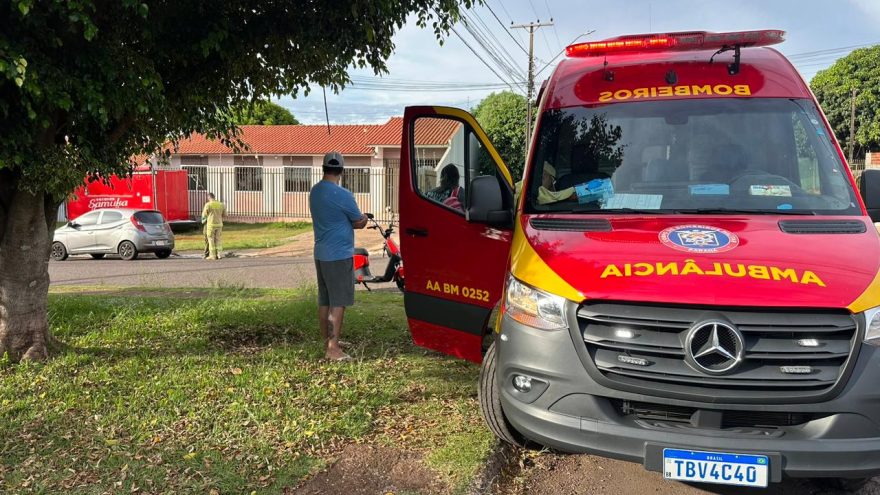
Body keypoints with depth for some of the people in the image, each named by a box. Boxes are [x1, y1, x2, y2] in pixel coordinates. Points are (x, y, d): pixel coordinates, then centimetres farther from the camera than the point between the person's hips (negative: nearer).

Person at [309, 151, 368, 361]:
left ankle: (327, 342, 23)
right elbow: (360, 222, -7)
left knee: (324, 301, 14)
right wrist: (364, 216, 13)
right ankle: (333, 348, -4)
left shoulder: (314, 191, 8)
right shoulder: (343, 195, -17)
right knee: (338, 302, -5)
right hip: (340, 255, -8)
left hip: (321, 254, 8)